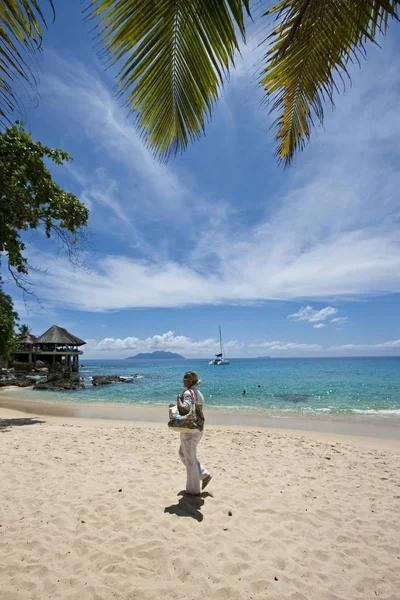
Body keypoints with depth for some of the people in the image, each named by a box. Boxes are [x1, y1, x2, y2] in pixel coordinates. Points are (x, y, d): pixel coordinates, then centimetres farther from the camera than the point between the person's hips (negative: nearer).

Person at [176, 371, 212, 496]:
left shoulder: (188, 393, -18)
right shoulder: (198, 393, 10)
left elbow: (184, 409, -33)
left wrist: (178, 399, -17)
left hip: (190, 429, -9)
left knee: (190, 459, 6)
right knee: (183, 453, 24)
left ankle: (193, 490, 21)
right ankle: (204, 475, 26)